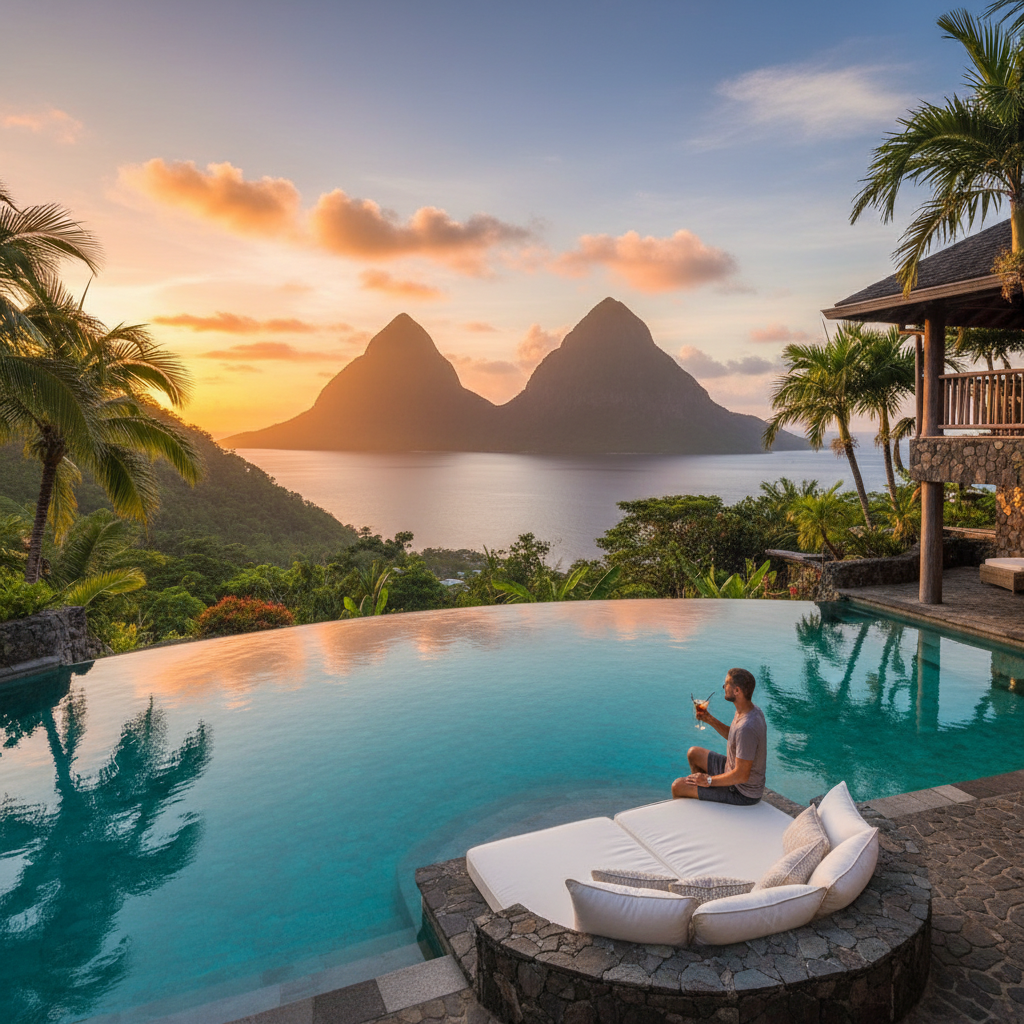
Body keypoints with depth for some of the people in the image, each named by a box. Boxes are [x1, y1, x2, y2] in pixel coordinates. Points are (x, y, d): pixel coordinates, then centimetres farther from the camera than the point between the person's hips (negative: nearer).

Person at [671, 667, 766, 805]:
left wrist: (709, 780, -18)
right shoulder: (752, 709, -4)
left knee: (677, 786, -8)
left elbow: (741, 776, -30)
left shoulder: (747, 727, -35)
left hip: (743, 792, -10)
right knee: (693, 753, 23)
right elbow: (731, 735, 16)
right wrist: (710, 719, 2)